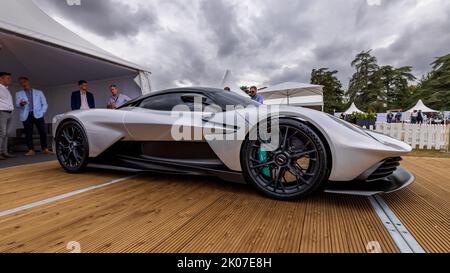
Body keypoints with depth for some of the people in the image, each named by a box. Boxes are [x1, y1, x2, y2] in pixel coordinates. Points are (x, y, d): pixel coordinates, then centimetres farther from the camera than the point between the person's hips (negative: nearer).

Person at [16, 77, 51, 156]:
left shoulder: (39, 92, 16)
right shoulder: (19, 94, 16)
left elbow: (45, 104, 12)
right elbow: (17, 105, 4)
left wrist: (42, 113, -3)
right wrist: (21, 104, -20)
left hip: (38, 115, -1)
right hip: (26, 116, 1)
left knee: (43, 132, -8)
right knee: (28, 133, -4)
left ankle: (45, 149, -3)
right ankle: (31, 150, -3)